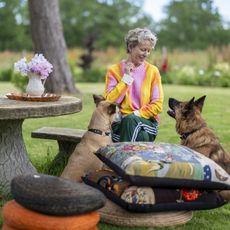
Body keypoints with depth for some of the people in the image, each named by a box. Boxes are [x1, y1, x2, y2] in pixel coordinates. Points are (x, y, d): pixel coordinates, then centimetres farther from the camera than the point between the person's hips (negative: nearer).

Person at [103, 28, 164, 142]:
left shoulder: (152, 71, 5)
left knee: (131, 120, -33)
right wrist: (126, 77, -7)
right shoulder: (114, 70, 5)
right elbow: (109, 102, -7)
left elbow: (157, 105, 0)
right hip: (121, 122, -1)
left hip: (146, 121, 1)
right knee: (141, 137, -34)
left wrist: (135, 114, -12)